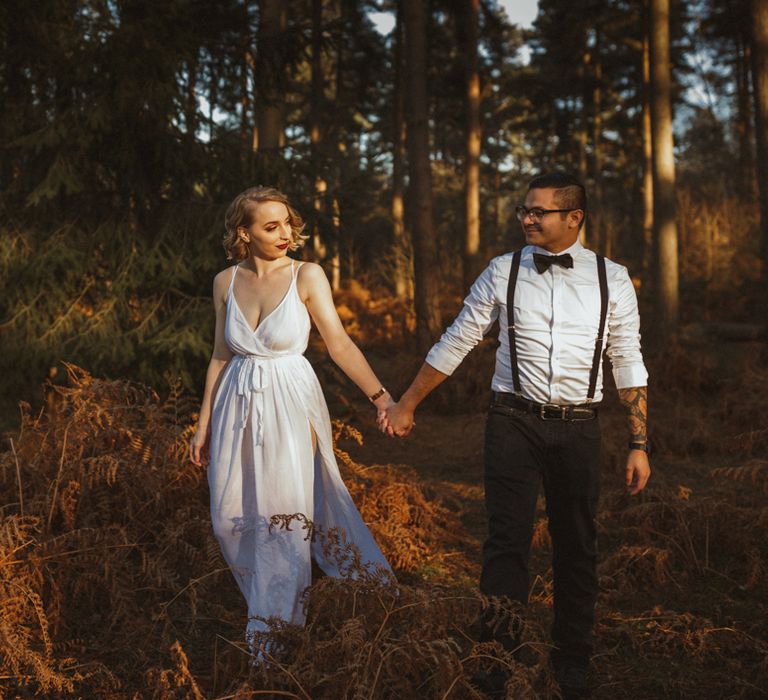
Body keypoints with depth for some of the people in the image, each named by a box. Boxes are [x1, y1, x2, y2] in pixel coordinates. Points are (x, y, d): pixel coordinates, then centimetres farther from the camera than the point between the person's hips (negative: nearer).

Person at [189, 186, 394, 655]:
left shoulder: (307, 276, -6)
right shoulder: (226, 282, 4)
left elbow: (340, 343, -12)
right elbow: (221, 356, 11)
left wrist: (379, 394, -25)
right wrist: (205, 423, 12)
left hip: (291, 404, -4)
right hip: (238, 405, 4)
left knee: (286, 515, -3)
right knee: (232, 517, 7)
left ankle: (271, 629, 12)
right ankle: (268, 602, 30)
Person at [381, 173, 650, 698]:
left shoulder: (612, 280, 3)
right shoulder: (503, 273, 2)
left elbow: (628, 364, 6)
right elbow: (455, 344, 8)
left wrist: (640, 444, 2)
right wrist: (406, 406, 12)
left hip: (578, 428, 1)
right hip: (514, 423, -1)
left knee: (577, 546, 10)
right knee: (508, 540, -6)